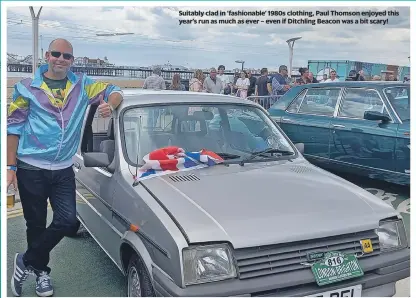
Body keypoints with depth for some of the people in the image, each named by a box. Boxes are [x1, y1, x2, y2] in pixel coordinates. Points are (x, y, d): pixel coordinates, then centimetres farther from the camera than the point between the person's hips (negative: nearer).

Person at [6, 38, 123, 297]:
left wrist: (110, 104, -16)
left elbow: (113, 91, 10)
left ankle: (26, 262, 18)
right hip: (31, 169, -2)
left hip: (63, 170, 2)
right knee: (36, 224, 9)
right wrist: (11, 167, -3)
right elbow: (14, 128, 0)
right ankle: (41, 271, 32)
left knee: (67, 221, -5)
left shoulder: (82, 85, 5)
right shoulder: (28, 87, -1)